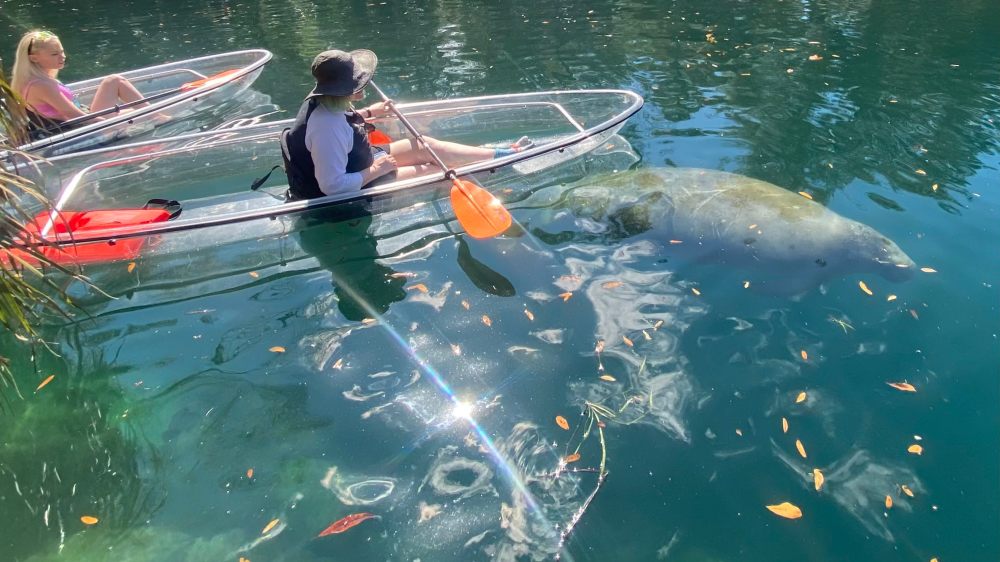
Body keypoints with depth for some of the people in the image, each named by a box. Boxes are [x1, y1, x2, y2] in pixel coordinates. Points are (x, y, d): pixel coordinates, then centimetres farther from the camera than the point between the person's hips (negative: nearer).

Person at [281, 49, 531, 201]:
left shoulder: (323, 98, -9)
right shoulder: (327, 126, -37)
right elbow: (332, 186, -37)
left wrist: (369, 113, 3)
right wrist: (375, 171, -26)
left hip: (359, 163, 9)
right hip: (358, 187, -9)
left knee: (424, 146, 2)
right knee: (431, 169, -2)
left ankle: (502, 154, 7)